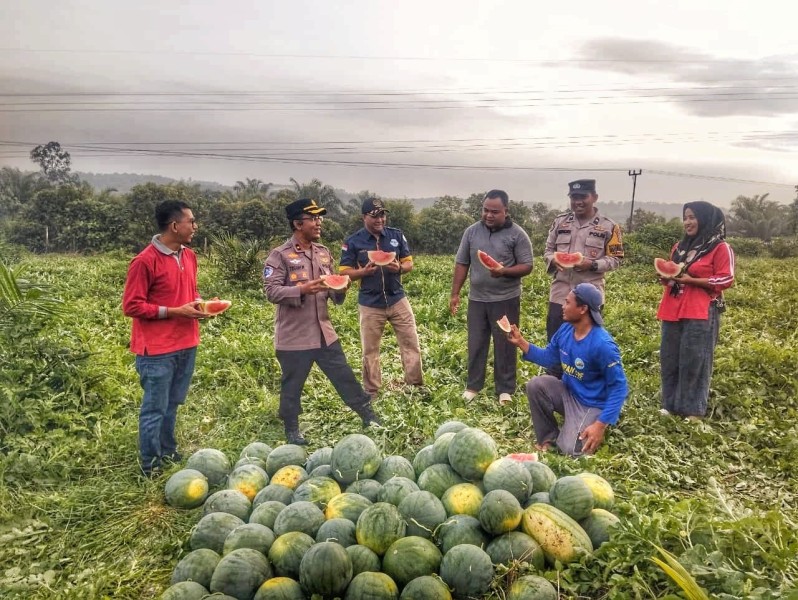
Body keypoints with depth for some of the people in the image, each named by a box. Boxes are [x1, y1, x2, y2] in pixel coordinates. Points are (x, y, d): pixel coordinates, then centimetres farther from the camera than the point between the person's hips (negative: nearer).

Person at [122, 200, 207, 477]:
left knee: (172, 405, 16)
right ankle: (151, 466, 16)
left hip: (186, 345, 7)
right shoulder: (145, 261, -15)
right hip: (157, 350, -7)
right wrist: (175, 312, -17)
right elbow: (131, 306, -14)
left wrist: (197, 303, 0)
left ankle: (168, 452, 31)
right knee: (155, 409, 3)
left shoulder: (189, 256, 9)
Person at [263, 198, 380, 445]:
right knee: (292, 385, 8)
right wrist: (302, 289, -28)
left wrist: (339, 290, -8)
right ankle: (292, 430, 26)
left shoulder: (323, 253, 9)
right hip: (293, 336, -5)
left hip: (324, 332, 5)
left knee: (344, 376, 13)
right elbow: (271, 291, -17)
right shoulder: (280, 255, -10)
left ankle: (368, 416, 26)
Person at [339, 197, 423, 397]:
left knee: (411, 343, 5)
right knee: (370, 350, 9)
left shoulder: (397, 235, 1)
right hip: (370, 304, -2)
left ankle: (415, 385, 20)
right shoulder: (353, 242, -6)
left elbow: (409, 263, 4)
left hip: (397, 300, 2)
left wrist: (399, 268, -19)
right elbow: (344, 272, -6)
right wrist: (364, 271, -24)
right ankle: (371, 392, 22)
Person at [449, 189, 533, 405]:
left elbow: (527, 266, -8)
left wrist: (505, 271, -26)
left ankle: (505, 389, 17)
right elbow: (461, 264, 6)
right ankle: (473, 386, 24)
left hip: (506, 299, -3)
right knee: (476, 344, 11)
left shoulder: (517, 234, -7)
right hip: (477, 298, 3)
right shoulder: (472, 231, 3)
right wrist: (455, 293, 3)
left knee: (504, 345, 6)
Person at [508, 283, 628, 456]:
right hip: (568, 393, 7)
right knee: (535, 385, -16)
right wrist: (521, 342, -4)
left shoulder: (602, 344, -30)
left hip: (592, 405, -7)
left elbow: (619, 387, -24)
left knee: (571, 450, -21)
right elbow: (548, 357, 9)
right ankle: (549, 436, 2)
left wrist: (600, 425, -28)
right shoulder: (566, 329, -7)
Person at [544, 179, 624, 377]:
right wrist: (553, 259, -10)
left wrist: (593, 264, -17)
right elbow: (548, 250, 13)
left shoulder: (609, 226, -1)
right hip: (560, 294, 3)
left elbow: (615, 259, 0)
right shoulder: (560, 221, 7)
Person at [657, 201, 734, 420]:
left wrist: (691, 280, -17)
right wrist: (666, 277, 3)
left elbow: (726, 280, -10)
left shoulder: (721, 248, -3)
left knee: (694, 362, -4)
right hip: (673, 311, 7)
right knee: (669, 359, 8)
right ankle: (670, 404, 18)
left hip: (701, 313, -6)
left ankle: (693, 410, 5)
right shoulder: (679, 247, 17)